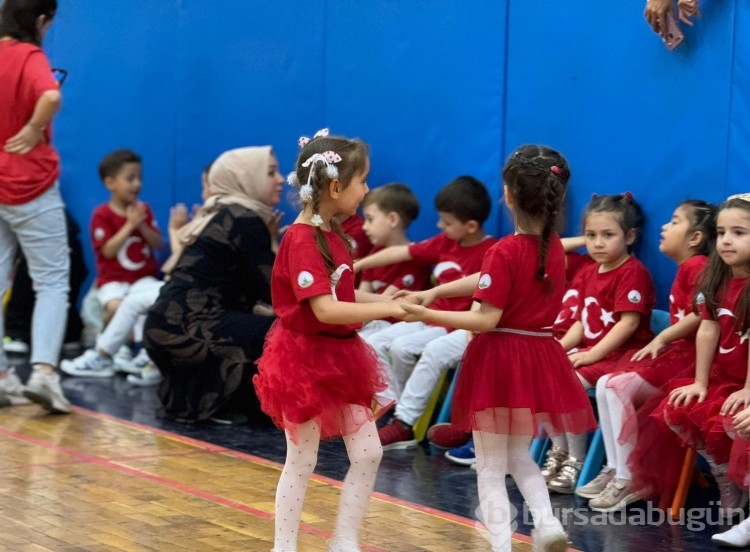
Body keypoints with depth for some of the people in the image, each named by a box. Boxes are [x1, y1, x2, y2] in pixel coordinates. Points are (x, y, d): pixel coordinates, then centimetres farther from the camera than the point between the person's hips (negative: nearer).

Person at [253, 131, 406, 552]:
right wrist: (386, 309, -25)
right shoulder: (302, 239, -21)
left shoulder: (333, 233, 7)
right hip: (305, 358, -8)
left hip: (340, 356, 8)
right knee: (302, 462, 2)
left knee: (368, 453, 8)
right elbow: (325, 309, -29)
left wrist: (387, 300, 0)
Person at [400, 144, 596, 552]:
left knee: (491, 467, 5)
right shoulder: (555, 248, 5)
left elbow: (486, 320, -20)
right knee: (519, 456, 22)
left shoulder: (504, 252, -18)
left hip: (500, 361, -6)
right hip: (540, 360, 6)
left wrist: (428, 315, -18)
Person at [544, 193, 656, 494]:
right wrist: (559, 347, -6)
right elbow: (581, 322, 13)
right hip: (590, 350, 8)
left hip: (622, 353, -8)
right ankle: (559, 450, 2)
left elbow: (629, 323, -18)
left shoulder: (633, 272, -11)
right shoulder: (587, 274, 13)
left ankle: (576, 460, -13)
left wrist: (593, 354, -21)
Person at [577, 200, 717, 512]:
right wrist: (661, 342, 1)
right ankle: (614, 470, 0)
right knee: (605, 385, 1)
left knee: (620, 388, -19)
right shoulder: (685, 268, 18)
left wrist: (662, 338, -14)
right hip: (675, 351, 10)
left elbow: (700, 315, -22)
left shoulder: (697, 266, -12)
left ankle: (630, 481, -13)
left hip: (689, 355, -10)